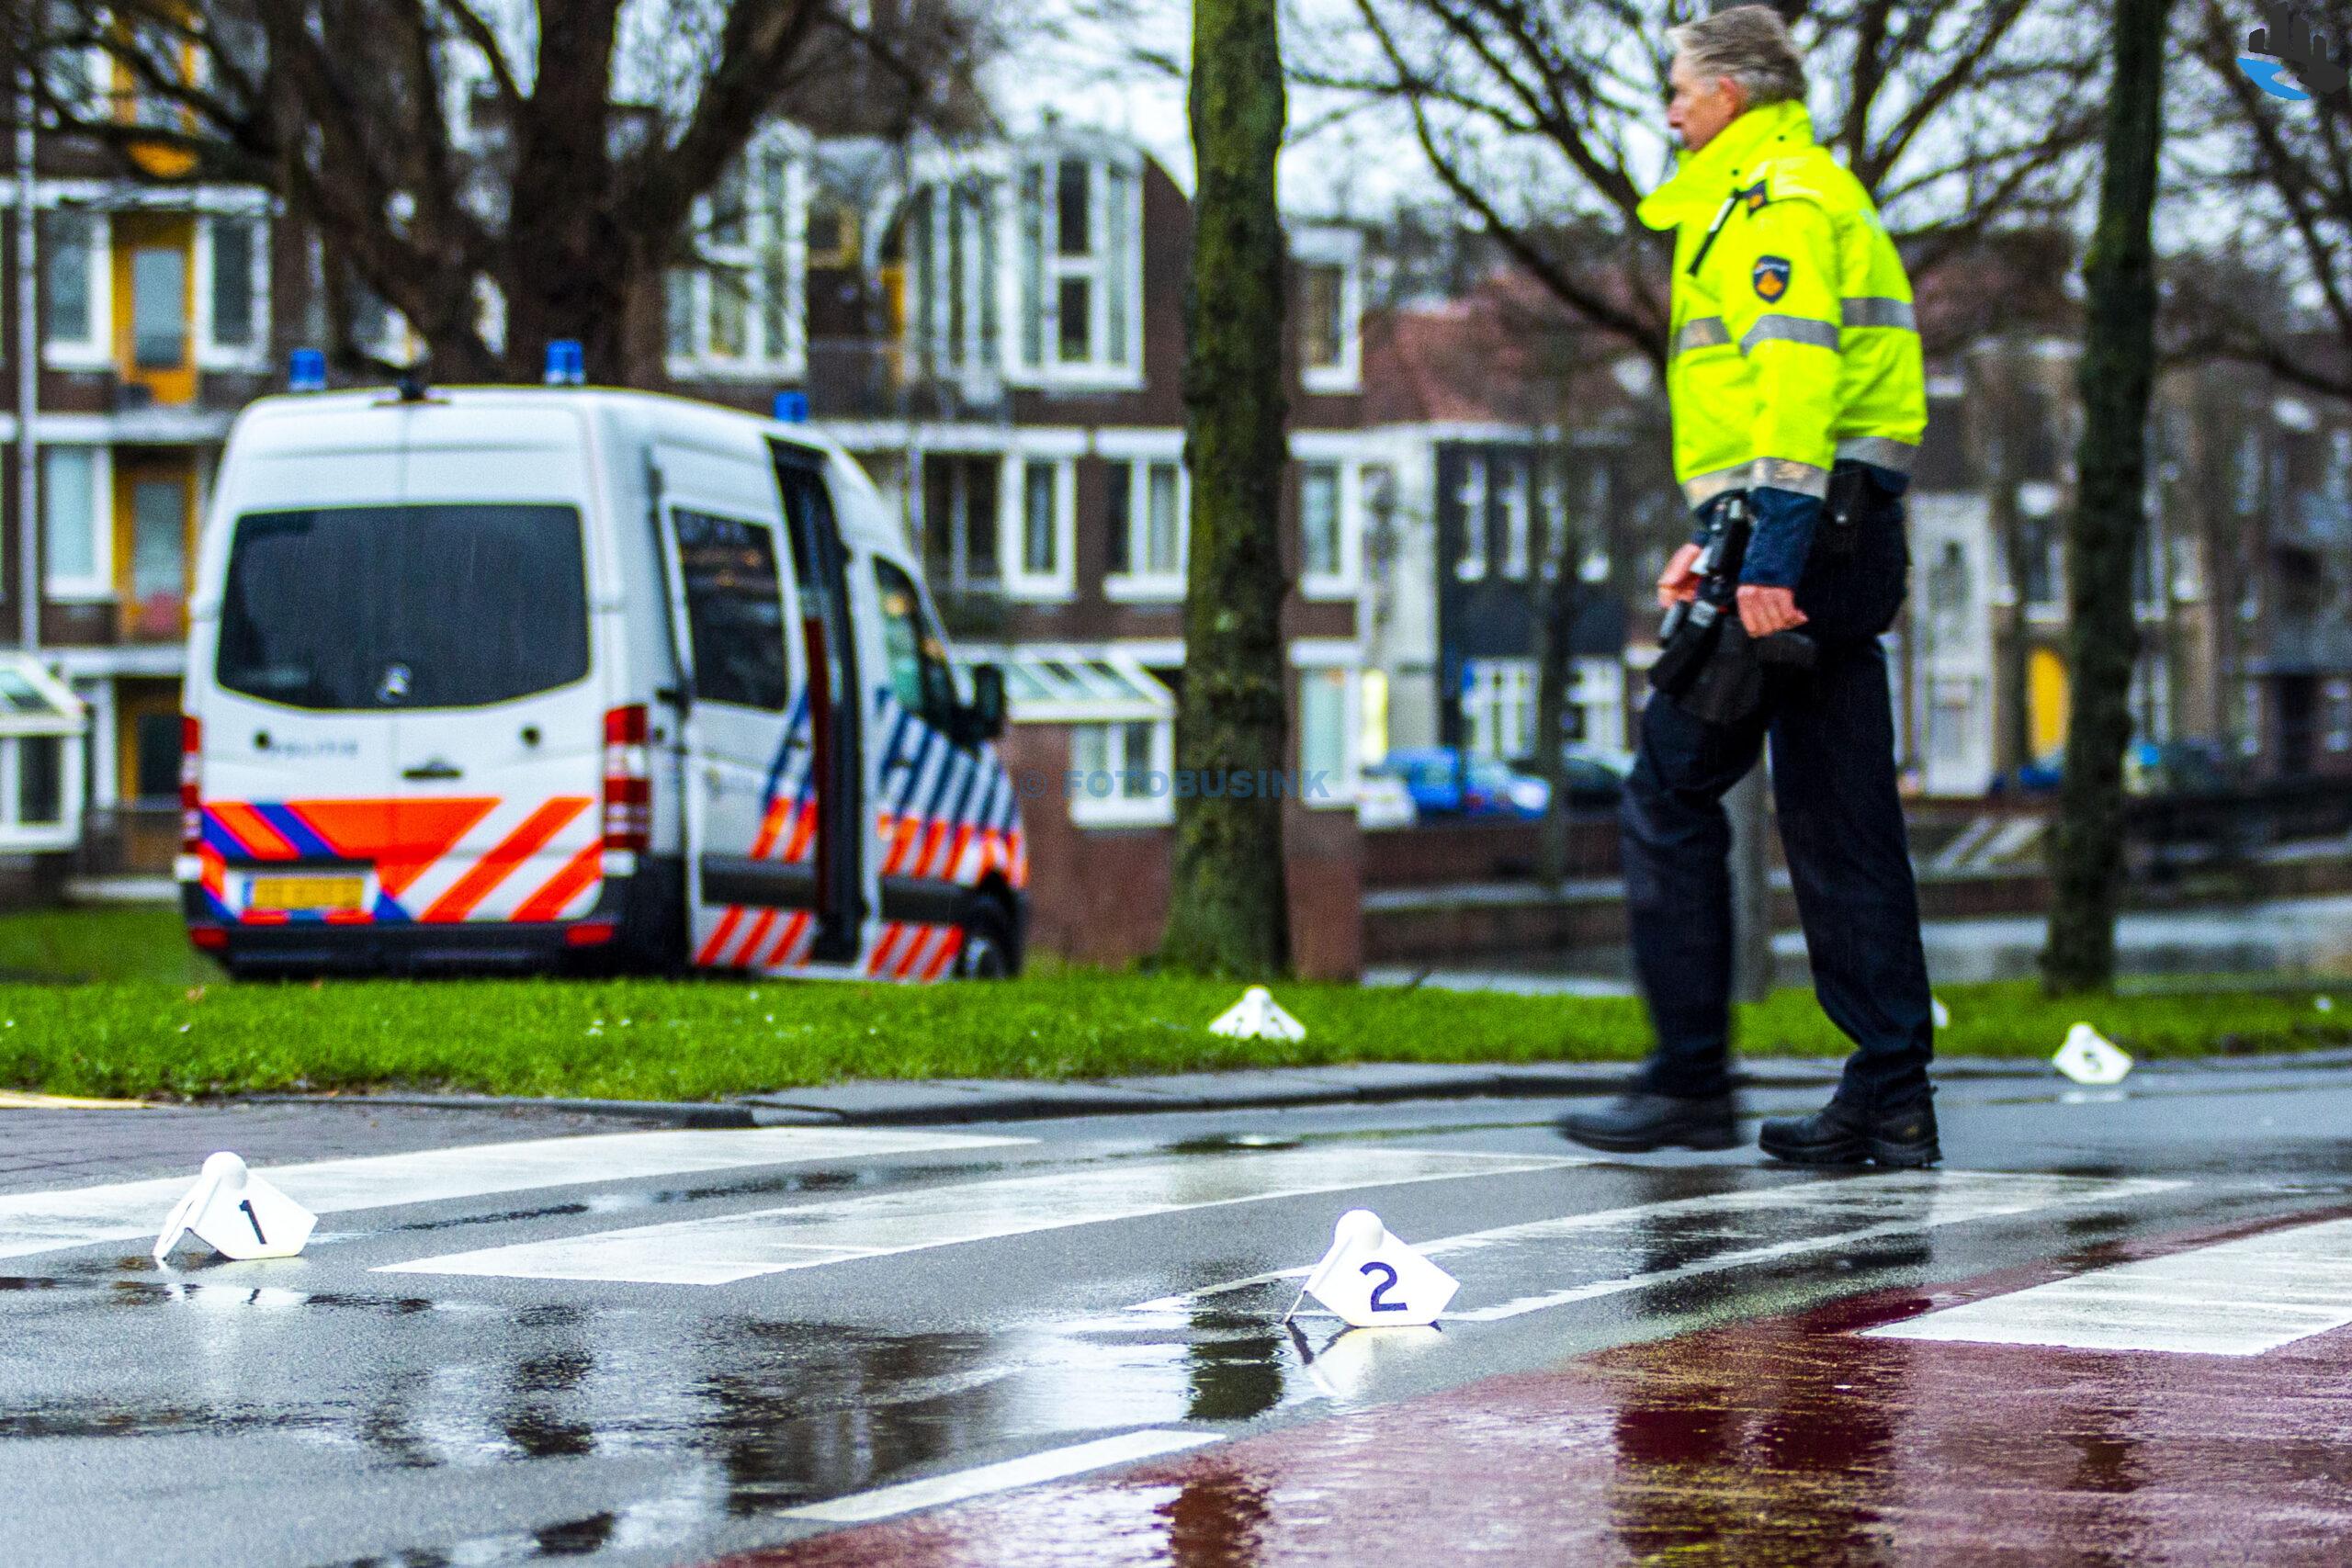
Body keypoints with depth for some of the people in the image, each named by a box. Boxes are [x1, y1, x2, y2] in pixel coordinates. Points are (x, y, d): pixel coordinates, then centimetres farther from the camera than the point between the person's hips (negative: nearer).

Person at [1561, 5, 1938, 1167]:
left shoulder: (1779, 201, -8)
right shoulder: (1812, 195, 24)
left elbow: (1798, 377, -20)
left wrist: (1773, 552, -26)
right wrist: (1723, 532, 23)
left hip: (1802, 536, -10)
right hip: (1847, 536, 10)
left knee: (1670, 789, -5)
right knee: (1838, 819, 7)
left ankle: (1689, 1082, -4)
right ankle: (1892, 1100, 5)